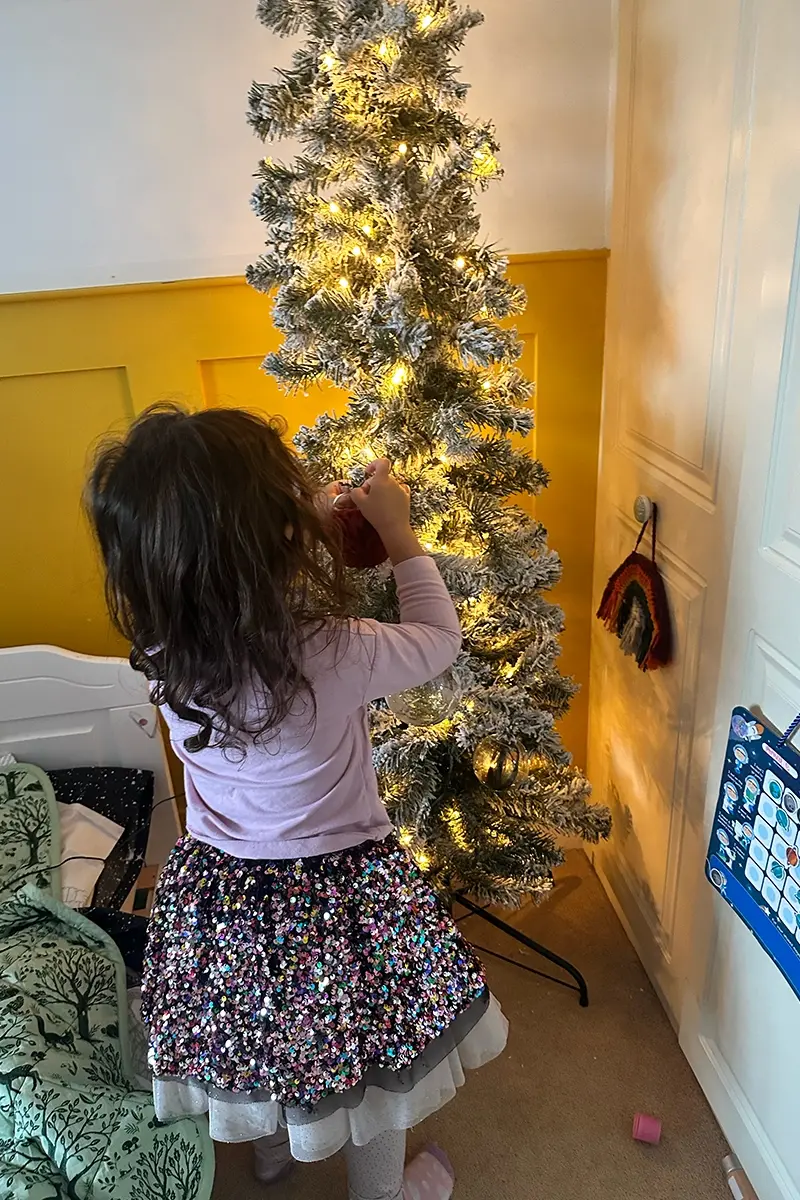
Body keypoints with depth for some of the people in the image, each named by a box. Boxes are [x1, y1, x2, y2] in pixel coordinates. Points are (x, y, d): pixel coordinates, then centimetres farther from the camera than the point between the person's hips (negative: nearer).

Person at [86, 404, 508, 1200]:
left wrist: (311, 520, 3)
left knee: (258, 1035, 33)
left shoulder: (164, 654, -18)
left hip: (220, 896, 5)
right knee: (371, 1064, 24)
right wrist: (397, 532, -4)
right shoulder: (334, 656, -33)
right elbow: (439, 639, -13)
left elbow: (240, 602, 4)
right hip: (338, 897, -5)